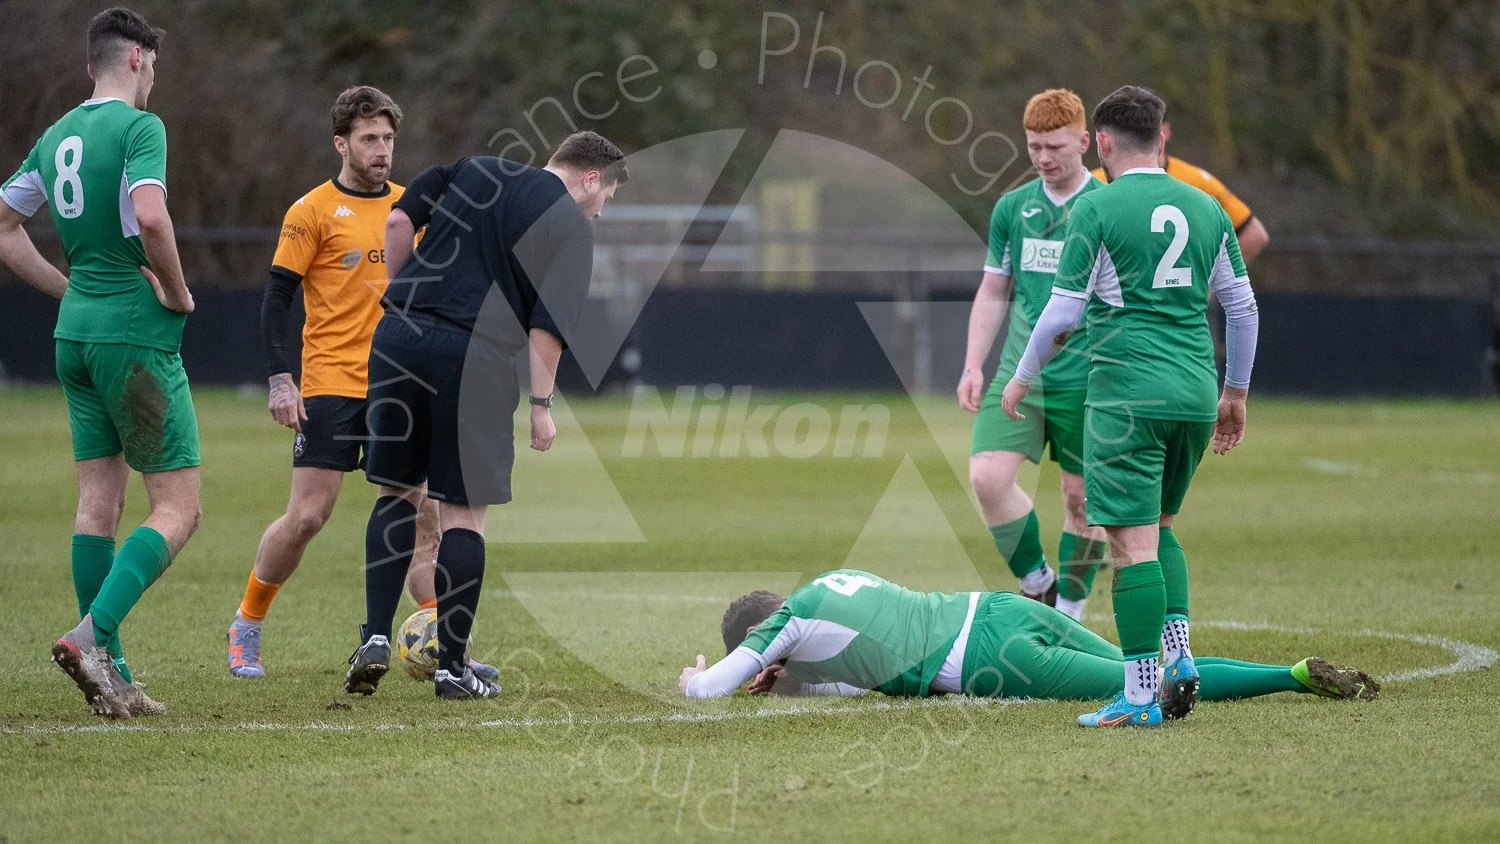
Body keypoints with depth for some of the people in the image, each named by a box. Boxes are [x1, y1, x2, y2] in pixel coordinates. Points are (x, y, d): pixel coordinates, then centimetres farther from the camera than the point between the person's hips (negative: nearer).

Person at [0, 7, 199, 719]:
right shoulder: (139, 126, -11)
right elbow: (150, 216, -27)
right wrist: (177, 292, -12)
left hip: (76, 337, 8)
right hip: (137, 336, -8)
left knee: (98, 502, 8)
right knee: (177, 507, -5)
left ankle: (112, 681, 7)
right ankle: (92, 635, -22)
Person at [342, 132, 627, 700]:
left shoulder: (473, 170, 18)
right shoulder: (572, 228, 4)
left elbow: (399, 221, 9)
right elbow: (548, 325, -5)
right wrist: (540, 405, 0)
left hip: (398, 334, 4)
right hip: (476, 356, -4)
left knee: (396, 490, 16)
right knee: (464, 511, 4)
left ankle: (376, 637, 5)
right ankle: (451, 665, 6)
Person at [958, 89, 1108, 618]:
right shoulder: (1012, 208, 9)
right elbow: (992, 294, 16)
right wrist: (973, 366, 8)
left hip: (1085, 380, -3)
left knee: (1082, 497, 2)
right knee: (987, 477, -14)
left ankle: (1068, 611, 17)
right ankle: (1035, 580, 6)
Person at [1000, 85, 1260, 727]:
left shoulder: (1097, 209, -6)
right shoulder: (1206, 209, 10)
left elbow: (1063, 312, -6)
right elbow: (1242, 307, 13)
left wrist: (1021, 380, 9)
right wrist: (1236, 393, 25)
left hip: (1127, 394, -6)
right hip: (1196, 393, 6)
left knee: (1133, 542, -5)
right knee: (1159, 526, 22)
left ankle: (1140, 697, -7)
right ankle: (1179, 656, 8)